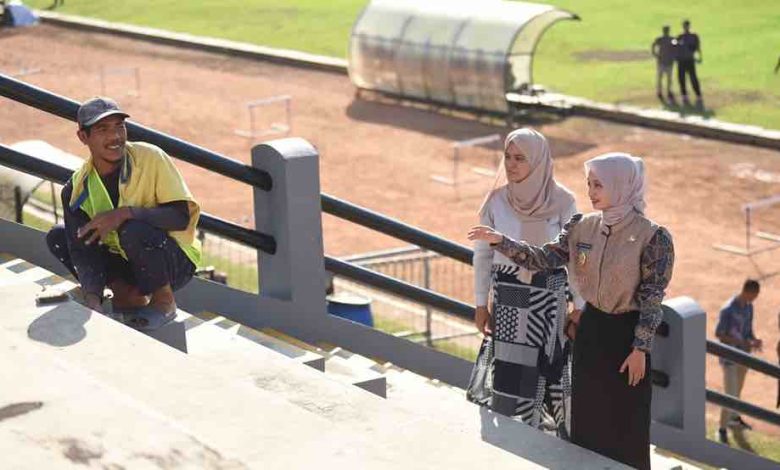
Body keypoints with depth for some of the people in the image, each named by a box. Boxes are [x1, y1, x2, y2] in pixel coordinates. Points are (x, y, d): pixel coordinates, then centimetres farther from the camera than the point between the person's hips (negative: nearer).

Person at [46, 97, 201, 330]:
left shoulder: (150, 158, -18)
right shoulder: (77, 188, -8)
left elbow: (182, 216, -22)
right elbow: (83, 249, -14)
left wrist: (125, 213, -34)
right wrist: (92, 299, -31)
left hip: (176, 260, -5)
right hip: (123, 261, 5)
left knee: (134, 229, -34)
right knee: (57, 238, -8)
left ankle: (164, 300, -9)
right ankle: (127, 294, -1)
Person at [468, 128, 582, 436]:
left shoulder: (562, 201, -7)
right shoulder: (497, 200, -2)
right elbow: (483, 253, 6)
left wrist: (580, 307, -2)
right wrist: (481, 304, 6)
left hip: (549, 295, -1)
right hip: (508, 295, 2)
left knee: (551, 368, 2)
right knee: (510, 369, 1)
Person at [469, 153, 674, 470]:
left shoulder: (652, 237, -15)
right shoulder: (582, 227, 0)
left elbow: (652, 298, -13)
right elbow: (545, 259, -7)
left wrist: (640, 349, -14)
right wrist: (500, 241, -19)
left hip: (627, 332, -5)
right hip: (590, 329, 5)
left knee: (626, 423, 4)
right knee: (587, 414, 14)